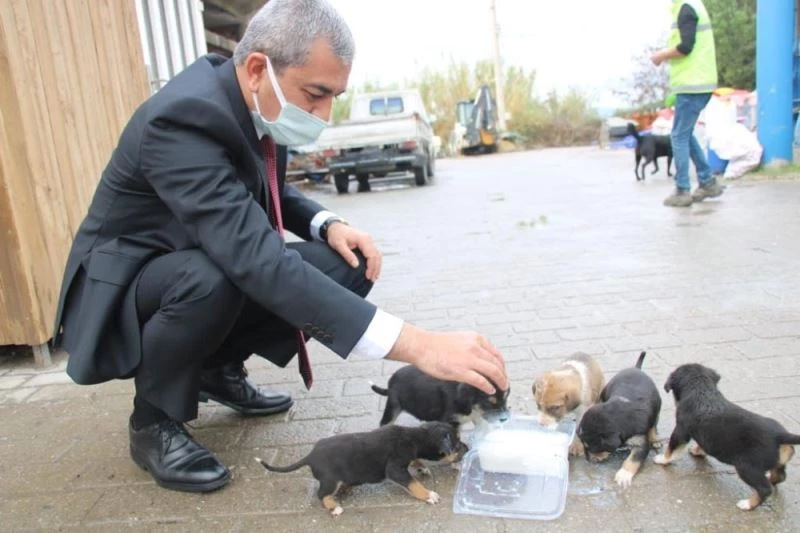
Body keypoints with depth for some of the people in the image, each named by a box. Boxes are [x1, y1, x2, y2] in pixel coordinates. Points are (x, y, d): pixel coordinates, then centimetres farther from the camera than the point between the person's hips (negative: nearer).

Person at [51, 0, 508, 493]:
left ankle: (219, 368, 9)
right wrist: (416, 345, -49)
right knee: (210, 278, -39)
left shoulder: (257, 103, -7)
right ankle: (154, 421, -8)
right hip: (121, 292, -7)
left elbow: (268, 192, 11)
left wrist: (328, 224, -13)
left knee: (346, 265, -10)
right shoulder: (184, 119, -32)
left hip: (211, 268, 7)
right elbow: (259, 262, -44)